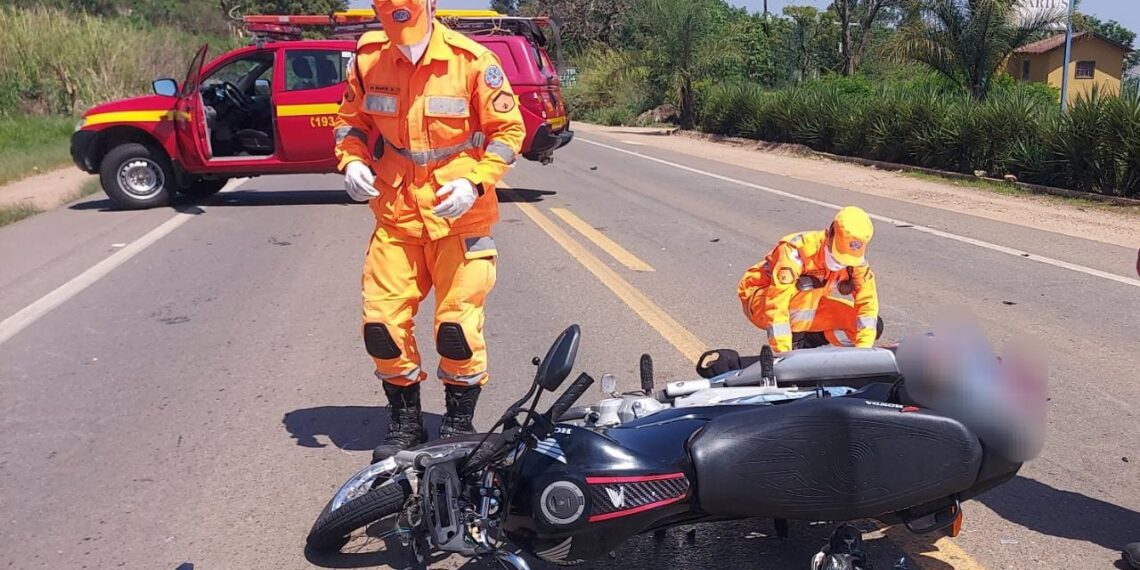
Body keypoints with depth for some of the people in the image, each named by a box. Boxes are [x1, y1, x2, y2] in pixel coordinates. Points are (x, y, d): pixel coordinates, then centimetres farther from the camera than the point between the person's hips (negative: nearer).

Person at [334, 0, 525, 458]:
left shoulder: (470, 59, -11)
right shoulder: (367, 57, -1)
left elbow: (508, 129, -4)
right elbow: (351, 120, 13)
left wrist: (476, 183, -16)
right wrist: (352, 162, -7)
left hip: (460, 216, -3)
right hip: (395, 215, 3)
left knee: (457, 325, -2)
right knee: (381, 323, 2)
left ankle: (459, 422, 23)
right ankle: (405, 421, 25)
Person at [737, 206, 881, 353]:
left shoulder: (855, 257, -16)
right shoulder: (796, 250, -35)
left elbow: (867, 300, -17)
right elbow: (776, 304, -39)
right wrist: (784, 355, -44)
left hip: (807, 313, 6)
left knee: (874, 326, -9)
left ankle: (805, 342, 0)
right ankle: (795, 341, -17)